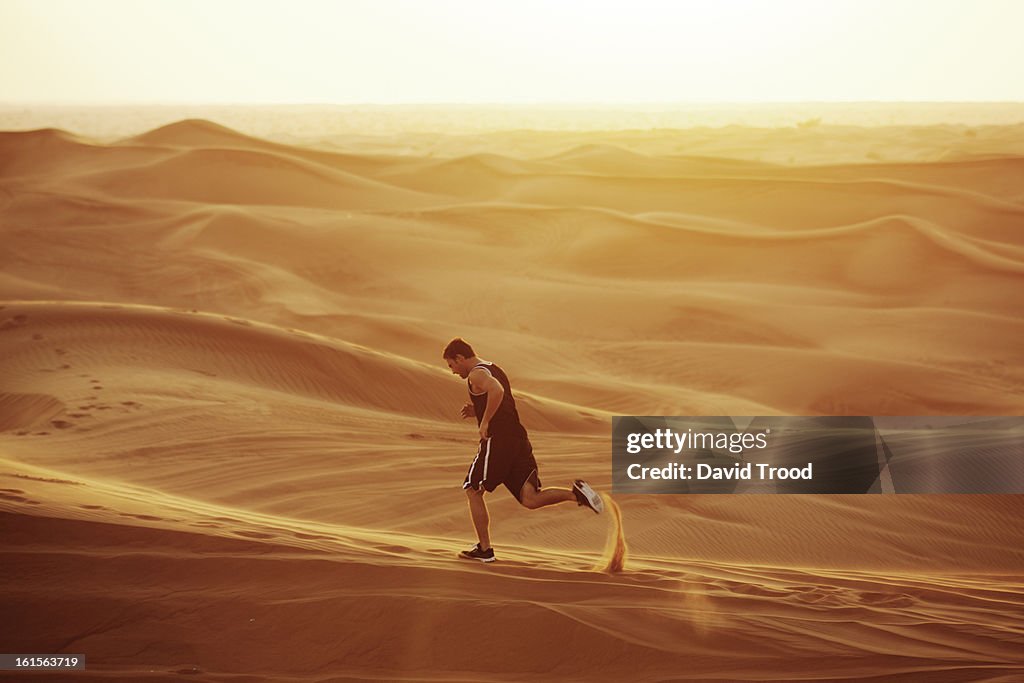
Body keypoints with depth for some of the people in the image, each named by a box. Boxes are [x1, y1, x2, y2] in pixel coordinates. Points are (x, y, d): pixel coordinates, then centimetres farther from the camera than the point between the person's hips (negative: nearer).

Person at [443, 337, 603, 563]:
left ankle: (484, 549, 11)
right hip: (518, 438, 9)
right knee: (530, 499, 0)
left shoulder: (477, 374, -6)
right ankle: (575, 492, -18)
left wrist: (485, 421, -19)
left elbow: (497, 391, -28)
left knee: (473, 491, 8)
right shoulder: (494, 370, 25)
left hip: (497, 440, -8)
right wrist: (476, 411, 21)